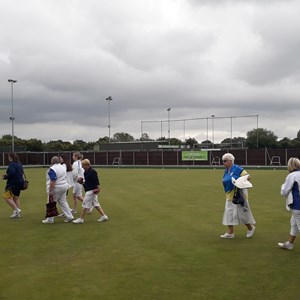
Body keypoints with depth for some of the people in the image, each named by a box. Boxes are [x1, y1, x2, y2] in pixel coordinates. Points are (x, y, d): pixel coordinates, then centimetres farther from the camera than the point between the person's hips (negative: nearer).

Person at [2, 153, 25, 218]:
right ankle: (18, 214, 16)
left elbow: (12, 173, -28)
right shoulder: (19, 163, 13)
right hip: (20, 182, 9)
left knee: (6, 197, -1)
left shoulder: (12, 164, -15)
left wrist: (5, 177, -11)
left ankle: (16, 209, -9)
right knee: (16, 198, 15)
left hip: (13, 183, -9)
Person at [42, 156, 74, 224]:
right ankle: (69, 216, 11)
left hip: (56, 188, -8)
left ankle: (50, 219, 11)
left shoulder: (52, 169, -18)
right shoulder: (63, 167, 9)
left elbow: (53, 181, -23)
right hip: (64, 187, 8)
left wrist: (50, 191, -21)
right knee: (63, 202, 14)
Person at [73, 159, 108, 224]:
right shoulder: (86, 172, 10)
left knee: (85, 204, -3)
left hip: (91, 191, -10)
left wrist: (98, 189, -27)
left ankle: (81, 219, 5)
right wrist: (81, 181, 6)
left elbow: (97, 181, -22)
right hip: (89, 190, 10)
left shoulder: (92, 172, -19)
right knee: (96, 204, 14)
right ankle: (103, 216, 19)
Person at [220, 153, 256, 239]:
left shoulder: (237, 169, -12)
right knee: (229, 213, 5)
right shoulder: (226, 171, 11)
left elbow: (247, 177, -13)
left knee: (241, 212, 2)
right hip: (229, 196, 7)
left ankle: (250, 228, 25)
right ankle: (230, 232, 11)